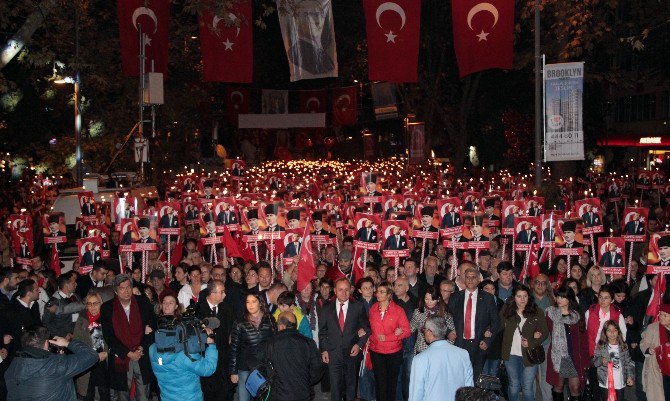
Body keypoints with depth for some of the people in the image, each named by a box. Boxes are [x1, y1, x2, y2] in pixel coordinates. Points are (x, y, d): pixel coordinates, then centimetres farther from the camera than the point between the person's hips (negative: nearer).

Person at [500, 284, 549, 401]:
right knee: (514, 385, 13)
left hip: (529, 354, -2)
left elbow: (545, 332, -1)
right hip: (511, 354, 2)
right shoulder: (506, 311, 3)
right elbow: (501, 328, 4)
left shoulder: (537, 312, -2)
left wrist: (531, 343, -16)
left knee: (527, 387, -1)